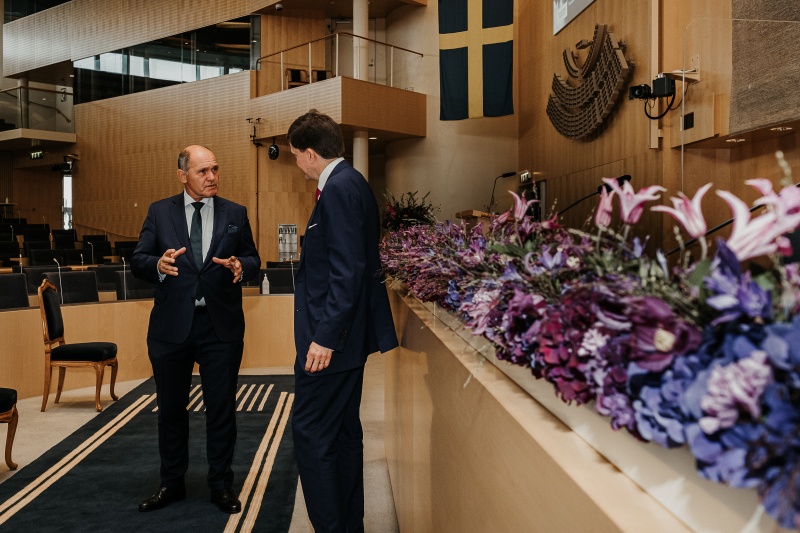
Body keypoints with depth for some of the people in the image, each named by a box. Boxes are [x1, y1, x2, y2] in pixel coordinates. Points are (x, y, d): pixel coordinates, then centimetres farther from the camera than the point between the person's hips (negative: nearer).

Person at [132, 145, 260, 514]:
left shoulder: (235, 214, 4)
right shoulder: (159, 212, 3)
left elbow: (253, 259, 5)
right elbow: (137, 261, -1)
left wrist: (241, 266, -18)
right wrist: (158, 264, -23)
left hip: (221, 325, 0)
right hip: (171, 325, 1)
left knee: (221, 408, 8)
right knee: (170, 408, 14)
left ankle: (221, 485, 24)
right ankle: (172, 483, 32)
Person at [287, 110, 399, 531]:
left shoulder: (338, 189, -17)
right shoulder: (350, 183, 13)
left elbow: (347, 271, -24)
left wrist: (325, 337, -23)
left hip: (330, 337, -11)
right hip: (344, 333, 11)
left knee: (311, 433, -2)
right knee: (343, 432, 17)